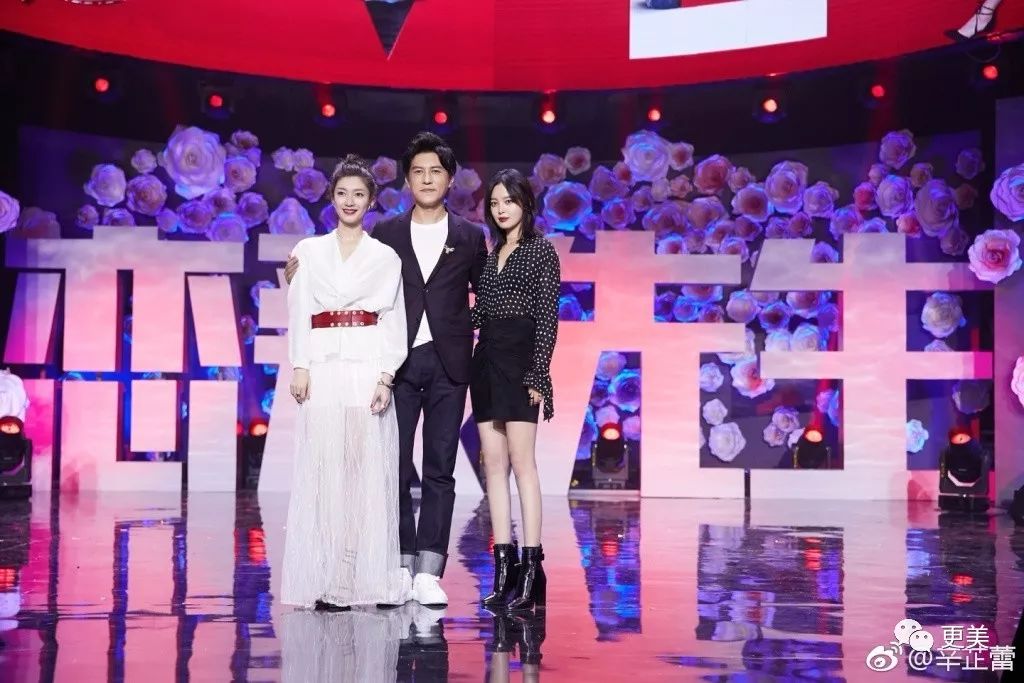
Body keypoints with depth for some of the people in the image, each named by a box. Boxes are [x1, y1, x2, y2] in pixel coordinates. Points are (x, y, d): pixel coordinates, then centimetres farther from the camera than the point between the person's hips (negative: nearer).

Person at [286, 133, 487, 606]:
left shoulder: (469, 237, 8)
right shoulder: (385, 234, 7)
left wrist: (467, 323, -4)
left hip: (447, 363, 0)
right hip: (399, 362, 0)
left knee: (439, 470, 0)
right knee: (395, 468, -1)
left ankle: (428, 573, 2)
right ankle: (402, 567, 8)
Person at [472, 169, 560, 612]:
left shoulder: (540, 250, -2)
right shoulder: (490, 254, 18)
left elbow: (547, 316, -8)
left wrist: (538, 374, -14)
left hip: (520, 360, -7)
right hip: (487, 361, 7)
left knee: (522, 462, -10)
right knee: (493, 464, 3)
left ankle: (530, 568, -10)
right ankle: (504, 567, 5)